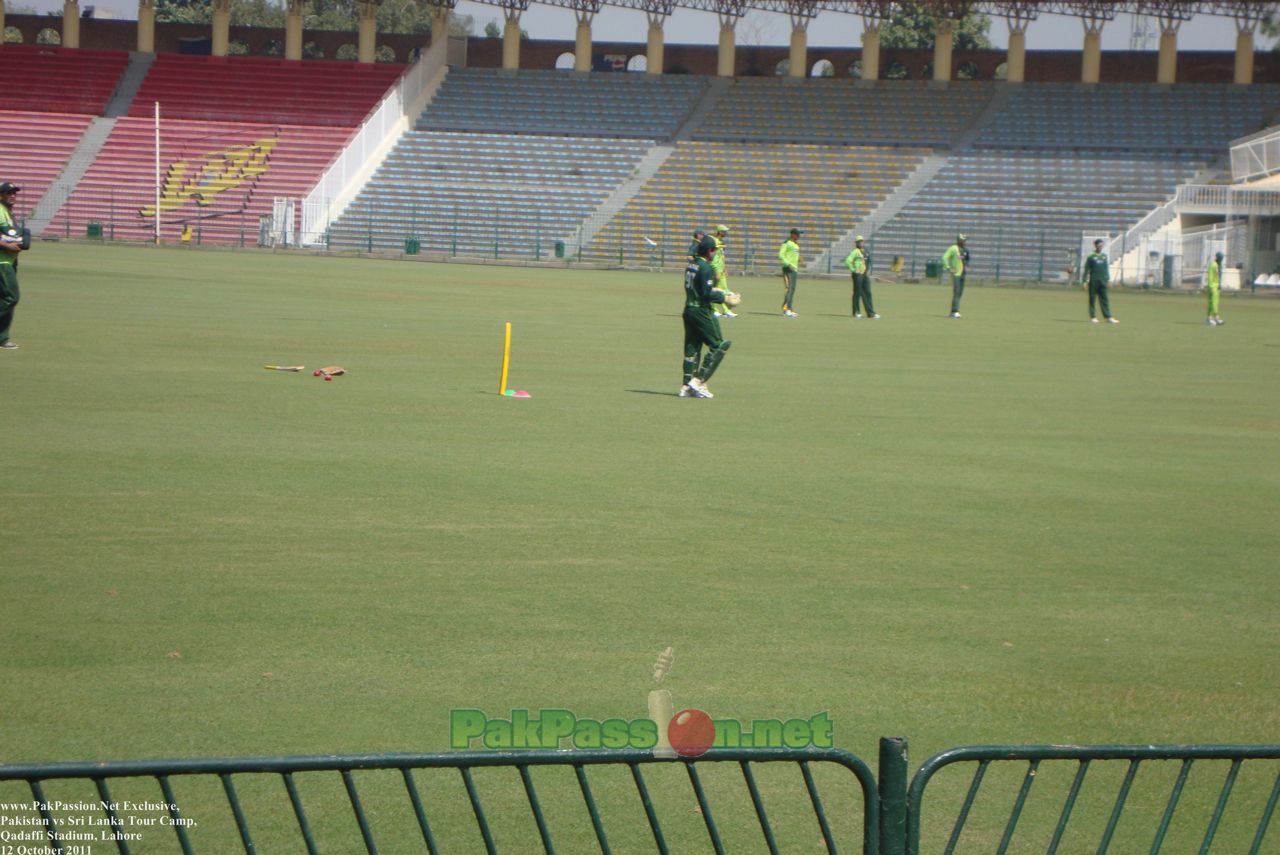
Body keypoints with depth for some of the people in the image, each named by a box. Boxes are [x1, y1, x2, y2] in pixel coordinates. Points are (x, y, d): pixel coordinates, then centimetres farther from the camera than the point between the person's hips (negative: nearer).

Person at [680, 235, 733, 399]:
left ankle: (687, 386, 9)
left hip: (689, 310, 9)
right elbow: (708, 294, -20)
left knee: (691, 348, 11)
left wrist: (716, 291, 15)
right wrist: (723, 296, -6)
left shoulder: (691, 265, 11)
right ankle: (699, 381, -6)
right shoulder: (706, 268, -16)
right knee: (718, 346, 0)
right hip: (702, 312, -9)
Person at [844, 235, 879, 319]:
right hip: (858, 275, -7)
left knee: (867, 293, 3)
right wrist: (853, 270, -16)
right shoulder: (855, 252, -9)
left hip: (865, 275, 7)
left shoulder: (865, 252, 15)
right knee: (857, 293, 0)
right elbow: (848, 261, -19)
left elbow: (868, 262, 25)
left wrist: (869, 271, 11)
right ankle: (856, 312, 9)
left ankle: (871, 313, 2)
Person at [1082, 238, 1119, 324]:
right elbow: (1086, 270, -2)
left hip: (1103, 281, 4)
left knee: (1105, 299, 2)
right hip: (1093, 281, -4)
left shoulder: (1104, 256, 12)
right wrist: (1085, 281, -7)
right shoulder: (1091, 257, -3)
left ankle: (1108, 317, -1)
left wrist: (1108, 279, 14)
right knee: (1092, 299, 0)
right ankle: (1092, 317, 6)